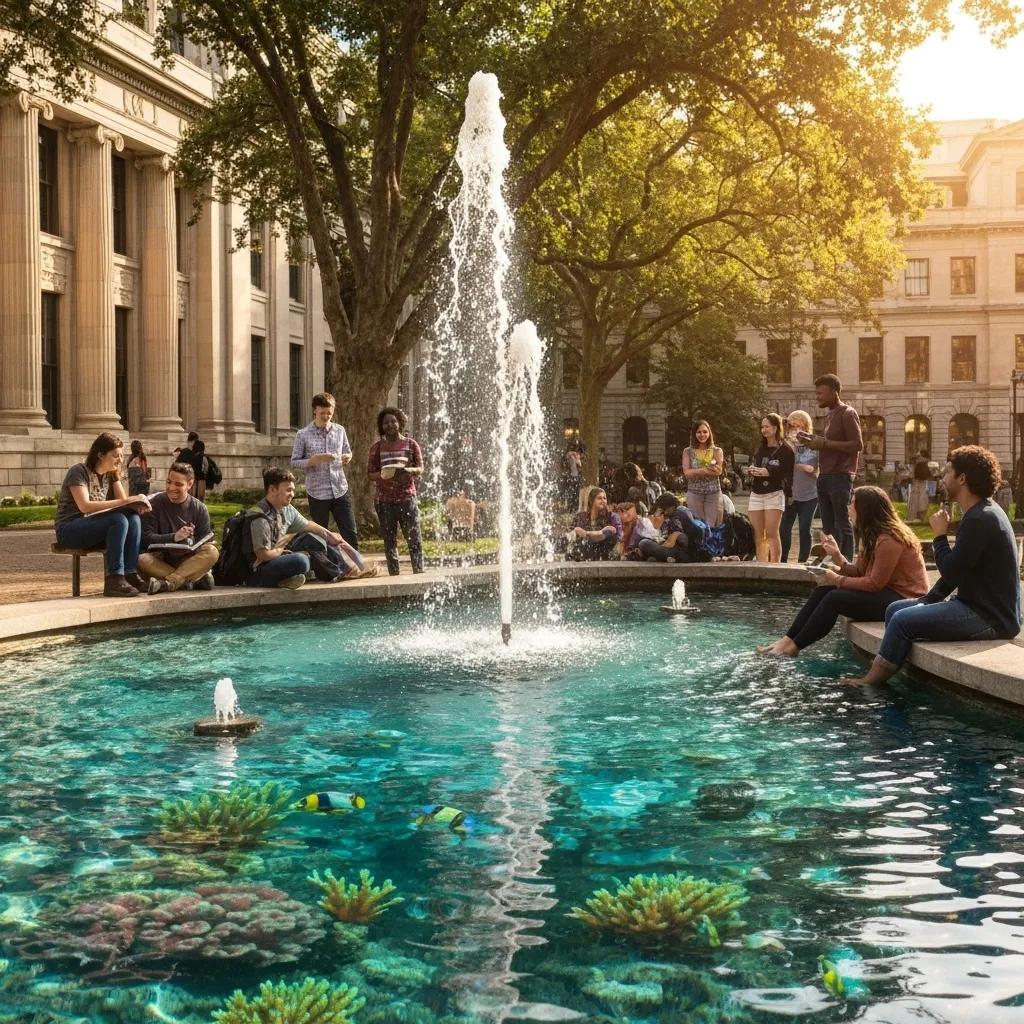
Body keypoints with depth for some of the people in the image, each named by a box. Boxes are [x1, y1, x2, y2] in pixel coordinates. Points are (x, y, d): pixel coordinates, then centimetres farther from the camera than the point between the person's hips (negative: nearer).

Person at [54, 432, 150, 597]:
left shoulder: (111, 474, 11)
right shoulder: (79, 472, -13)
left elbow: (124, 503, 3)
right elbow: (85, 506, -28)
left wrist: (138, 502, -22)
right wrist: (127, 501, -31)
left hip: (93, 529, 7)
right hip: (69, 531, -7)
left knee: (133, 518, -20)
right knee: (119, 520, -31)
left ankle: (130, 574, -23)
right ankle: (114, 580, -36)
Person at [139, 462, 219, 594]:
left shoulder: (199, 509, 7)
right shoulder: (154, 505, 2)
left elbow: (205, 542, 2)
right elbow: (146, 538, -9)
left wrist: (192, 544, -21)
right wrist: (174, 537, -23)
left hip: (188, 559, 1)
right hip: (160, 559, -1)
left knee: (212, 552, -28)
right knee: (141, 559, -34)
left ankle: (168, 583, -41)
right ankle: (196, 579, -36)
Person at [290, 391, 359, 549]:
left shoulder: (339, 430, 6)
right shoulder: (303, 435, -4)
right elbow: (294, 463, -3)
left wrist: (347, 457, -5)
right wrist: (314, 460, -20)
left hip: (340, 490, 3)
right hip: (317, 493, -3)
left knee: (351, 534, 3)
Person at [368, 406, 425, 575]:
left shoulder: (411, 444, 6)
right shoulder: (377, 447, 7)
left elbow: (420, 469, 2)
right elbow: (370, 474, 4)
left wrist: (408, 470, -20)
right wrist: (384, 475, -18)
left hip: (407, 498, -1)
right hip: (385, 500, 1)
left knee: (414, 539, -3)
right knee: (389, 541, 3)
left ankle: (419, 573, 3)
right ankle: (394, 574, 9)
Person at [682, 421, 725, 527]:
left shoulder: (717, 451, 7)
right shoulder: (688, 452, 6)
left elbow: (719, 471, -7)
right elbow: (687, 472, -5)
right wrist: (707, 470, -16)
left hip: (714, 493, 0)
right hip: (694, 493, 0)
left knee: (712, 526, -3)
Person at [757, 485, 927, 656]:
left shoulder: (888, 541, -21)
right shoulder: (871, 535, 11)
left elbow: (875, 583, -22)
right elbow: (858, 572, 6)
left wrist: (838, 581, -15)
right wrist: (837, 556, -10)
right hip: (885, 593, 10)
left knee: (835, 598, -21)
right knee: (823, 590, -3)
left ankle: (793, 647, -14)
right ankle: (787, 639, -9)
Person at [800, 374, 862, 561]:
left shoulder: (847, 414, -7)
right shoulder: (830, 415, 20)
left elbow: (857, 445, -15)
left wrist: (825, 443, -16)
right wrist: (814, 443, 9)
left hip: (840, 476, -9)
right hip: (825, 476, 9)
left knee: (843, 524, -8)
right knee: (828, 526, 8)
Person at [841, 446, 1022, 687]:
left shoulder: (980, 520, -20)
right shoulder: (980, 514, 15)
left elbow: (950, 573, -22)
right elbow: (955, 569, 17)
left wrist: (940, 536, -7)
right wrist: (925, 602, 9)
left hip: (991, 618, -11)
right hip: (978, 606, 11)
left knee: (903, 620, -18)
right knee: (895, 609, 11)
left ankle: (872, 681, -5)